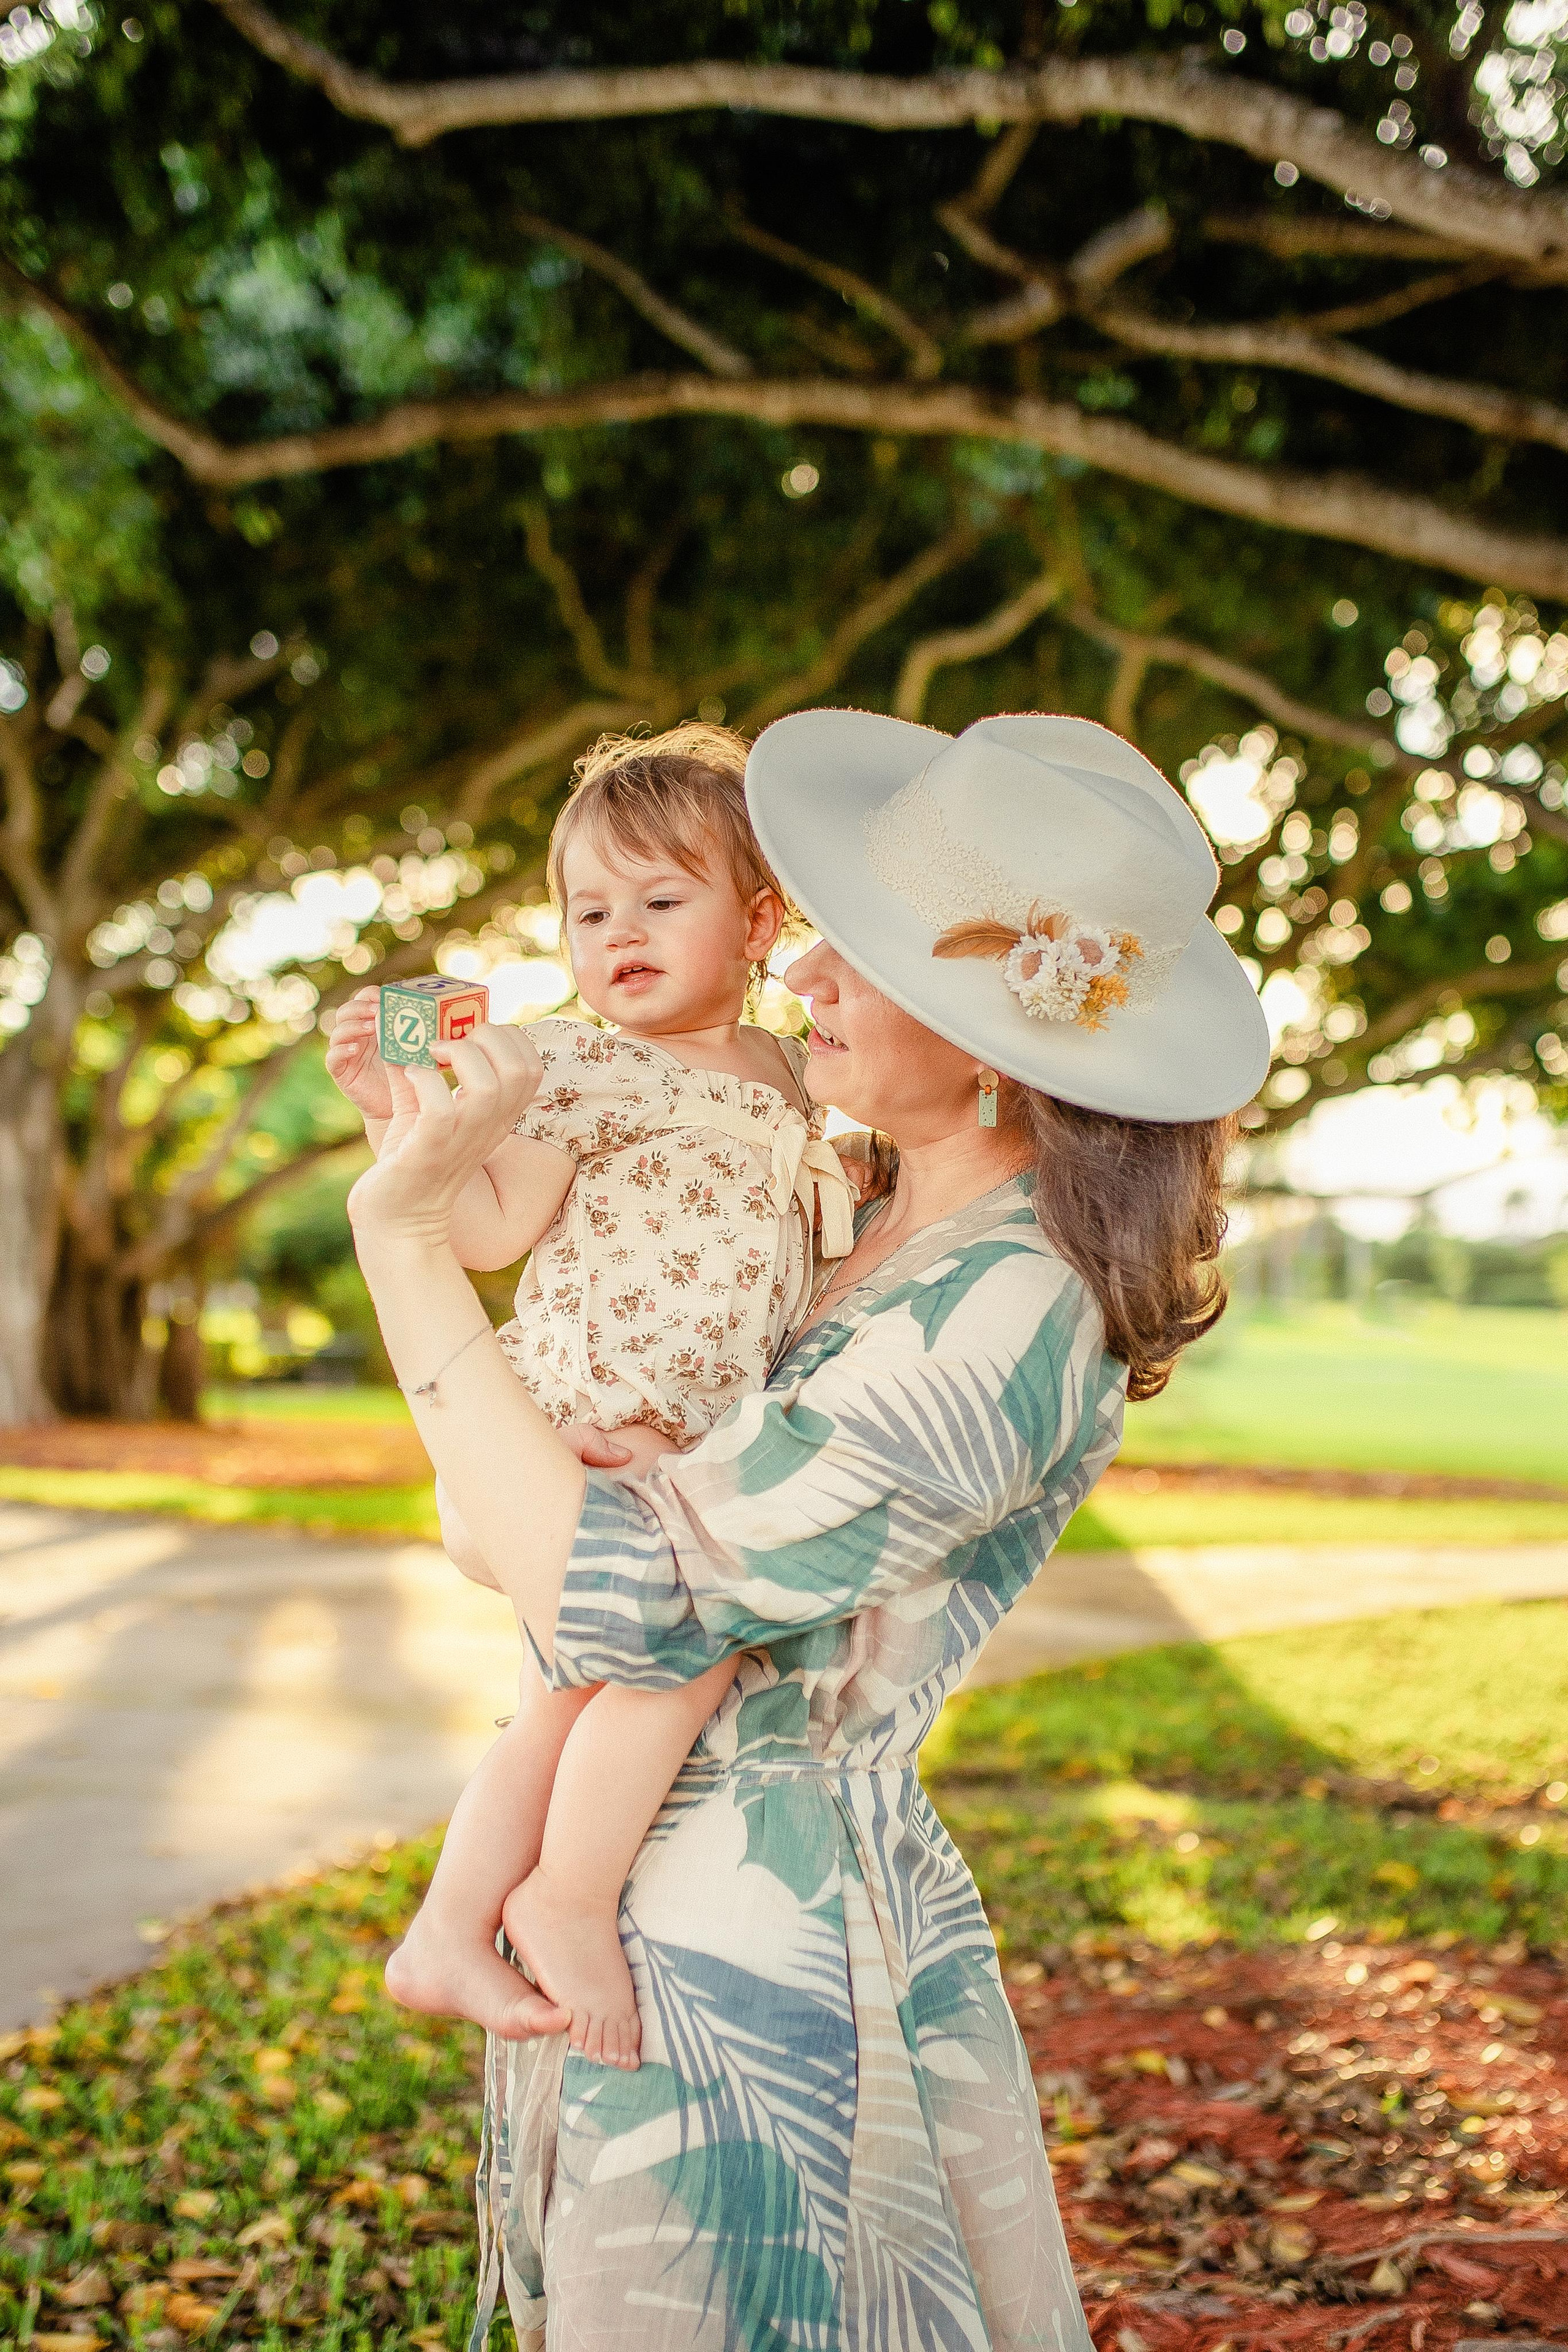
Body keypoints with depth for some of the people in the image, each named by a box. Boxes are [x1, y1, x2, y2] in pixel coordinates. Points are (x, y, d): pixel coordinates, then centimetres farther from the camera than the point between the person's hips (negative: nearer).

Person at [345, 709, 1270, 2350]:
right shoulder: (884, 1226, 4)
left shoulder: (1005, 1319, -24)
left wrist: (404, 1230, -21)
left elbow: (610, 1595, -26)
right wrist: (448, 1148, 4)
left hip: (758, 1967, -9)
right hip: (649, 1919, 9)